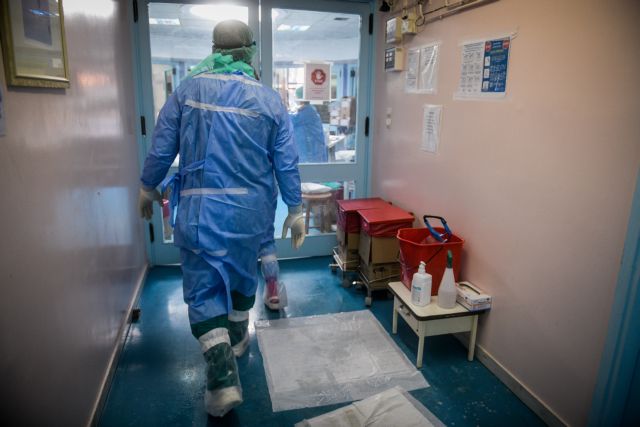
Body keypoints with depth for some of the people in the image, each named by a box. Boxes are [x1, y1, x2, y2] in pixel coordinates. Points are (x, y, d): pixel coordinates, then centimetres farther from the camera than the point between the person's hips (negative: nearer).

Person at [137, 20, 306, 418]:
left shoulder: (188, 89, -2)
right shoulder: (269, 98, -2)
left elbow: (162, 148, 0)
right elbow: (287, 163, -3)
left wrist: (148, 188, 16)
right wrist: (296, 211, 6)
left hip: (200, 208, -1)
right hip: (250, 209, 2)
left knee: (203, 288, 6)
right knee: (244, 273, 23)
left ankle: (224, 378, -1)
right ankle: (238, 337, 44)